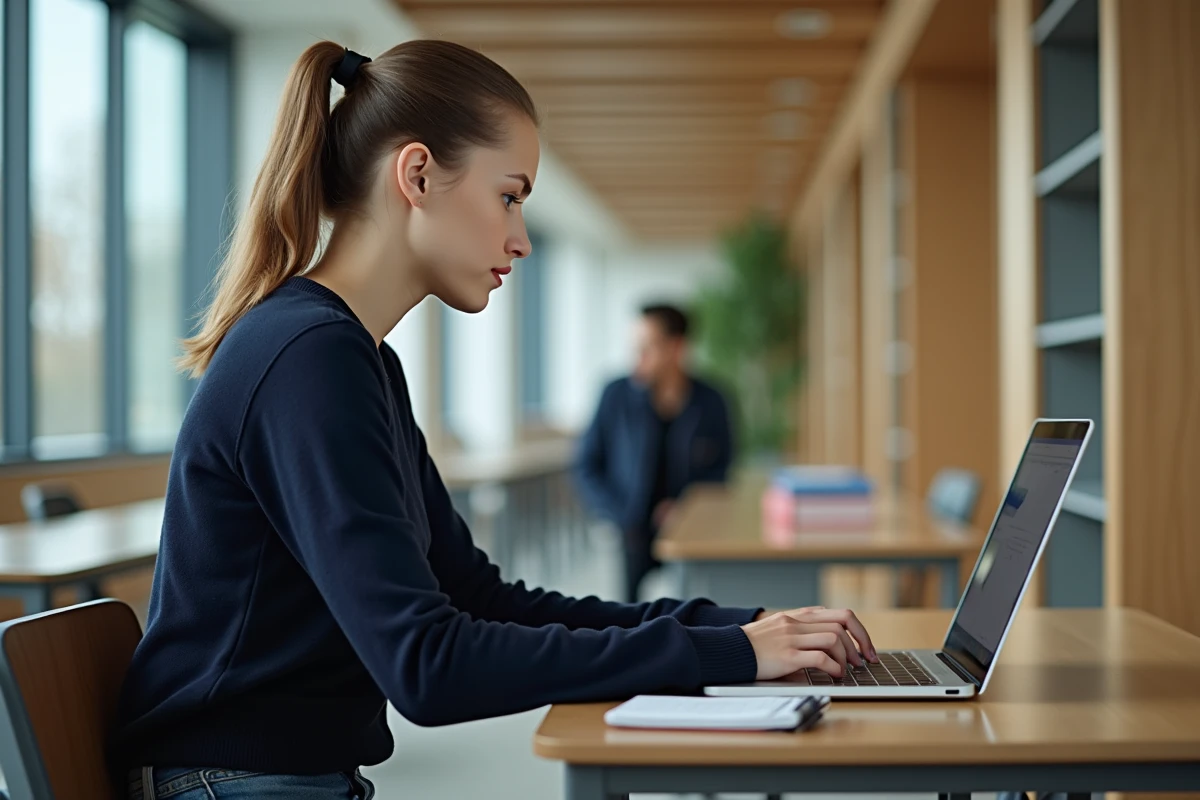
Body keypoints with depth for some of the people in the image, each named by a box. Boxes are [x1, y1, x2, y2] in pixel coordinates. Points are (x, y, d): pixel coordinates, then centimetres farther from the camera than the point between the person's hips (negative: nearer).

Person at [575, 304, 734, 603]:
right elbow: (587, 467, 6)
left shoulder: (709, 404, 2)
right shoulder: (617, 396, 1)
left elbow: (721, 467, 12)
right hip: (630, 531, 0)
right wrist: (619, 515, -5)